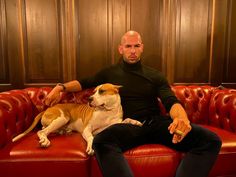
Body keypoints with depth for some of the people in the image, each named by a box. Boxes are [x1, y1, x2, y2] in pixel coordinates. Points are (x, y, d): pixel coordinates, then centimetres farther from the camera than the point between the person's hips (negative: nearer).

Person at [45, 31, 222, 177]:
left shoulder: (155, 75, 14)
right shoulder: (110, 73, 16)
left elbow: (172, 102, 1)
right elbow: (84, 83, 26)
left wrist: (182, 118, -24)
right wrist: (61, 87, 5)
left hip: (156, 122, 2)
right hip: (128, 126, -1)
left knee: (210, 139, -21)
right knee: (101, 141, -38)